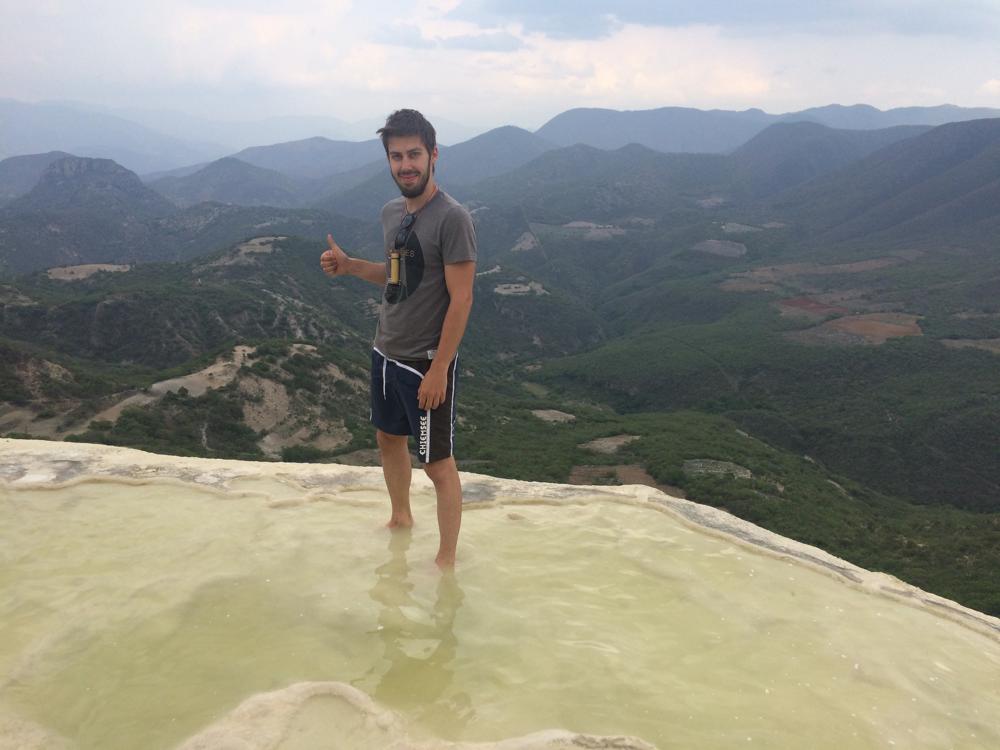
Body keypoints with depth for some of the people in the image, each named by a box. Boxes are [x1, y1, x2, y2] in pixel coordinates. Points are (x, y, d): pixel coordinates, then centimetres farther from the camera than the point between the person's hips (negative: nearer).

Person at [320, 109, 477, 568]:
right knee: (389, 438, 24)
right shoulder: (391, 212, 5)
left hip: (427, 362, -8)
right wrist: (349, 265, 2)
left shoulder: (451, 218, -19)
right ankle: (401, 518, 47)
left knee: (437, 462, 2)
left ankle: (447, 560, 17)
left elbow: (461, 299, -20)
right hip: (386, 353, 8)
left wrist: (439, 368, -21)